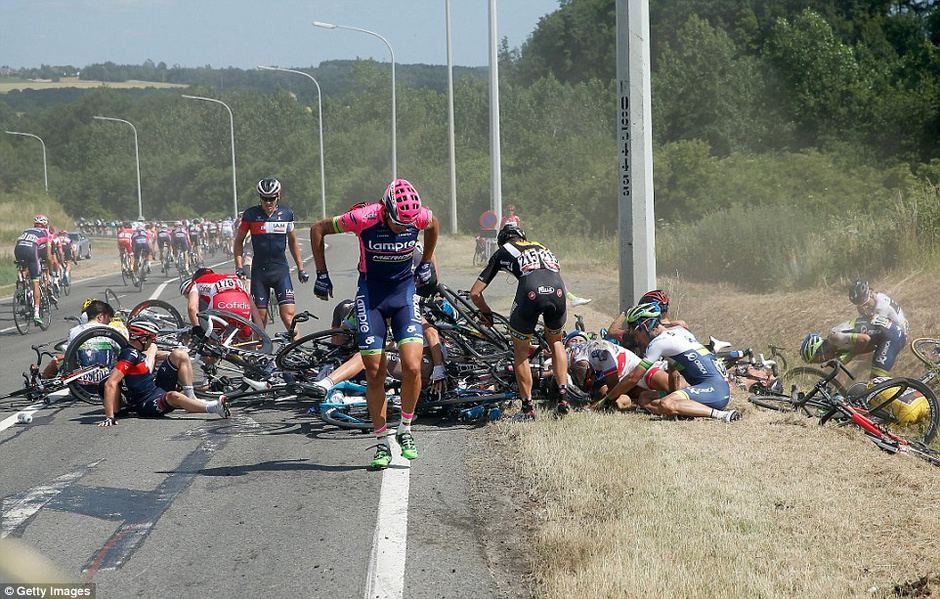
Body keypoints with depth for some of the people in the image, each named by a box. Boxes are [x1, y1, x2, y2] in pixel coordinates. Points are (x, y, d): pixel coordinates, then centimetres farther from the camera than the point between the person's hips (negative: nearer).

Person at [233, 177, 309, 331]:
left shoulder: (287, 213, 3)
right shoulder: (251, 214, -3)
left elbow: (292, 242, 16)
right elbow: (239, 241, 6)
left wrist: (300, 268, 15)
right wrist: (239, 267, -4)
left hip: (281, 269, 0)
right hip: (259, 271, 0)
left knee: (288, 316, -10)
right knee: (260, 318, 0)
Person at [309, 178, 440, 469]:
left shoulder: (420, 216, -16)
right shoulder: (364, 218, -23)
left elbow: (434, 225, 12)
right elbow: (318, 230, -7)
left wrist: (426, 264, 17)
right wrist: (322, 275, -4)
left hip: (405, 293, 1)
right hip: (371, 296, -1)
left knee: (412, 367, -14)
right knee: (375, 374, -2)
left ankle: (405, 430, 8)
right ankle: (382, 443, 11)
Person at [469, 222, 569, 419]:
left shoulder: (502, 252, 29)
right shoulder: (542, 248, 40)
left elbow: (475, 293, 27)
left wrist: (486, 313, 45)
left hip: (531, 292, -3)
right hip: (558, 291, 3)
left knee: (520, 352, 18)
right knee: (555, 341, 29)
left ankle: (528, 407, 18)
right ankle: (563, 396, 20)